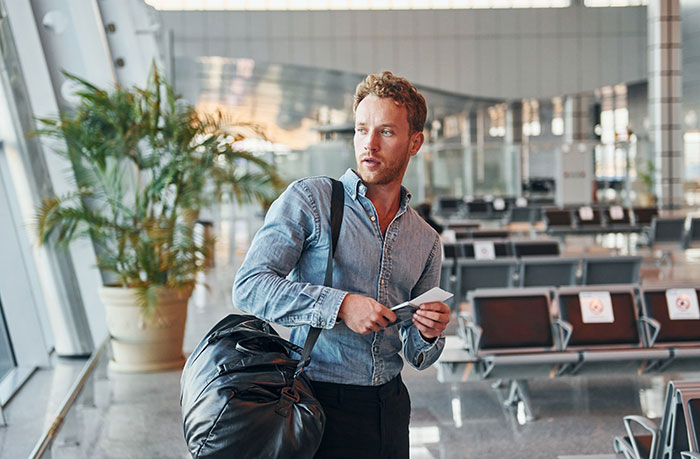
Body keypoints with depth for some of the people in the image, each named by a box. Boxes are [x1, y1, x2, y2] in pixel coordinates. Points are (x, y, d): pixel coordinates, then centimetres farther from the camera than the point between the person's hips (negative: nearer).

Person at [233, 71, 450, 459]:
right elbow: (249, 287, -14)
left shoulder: (426, 241, 11)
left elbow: (416, 355, 15)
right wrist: (339, 305, -22)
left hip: (390, 407, 5)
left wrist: (428, 335, -8)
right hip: (320, 405, -5)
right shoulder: (309, 199, -4)